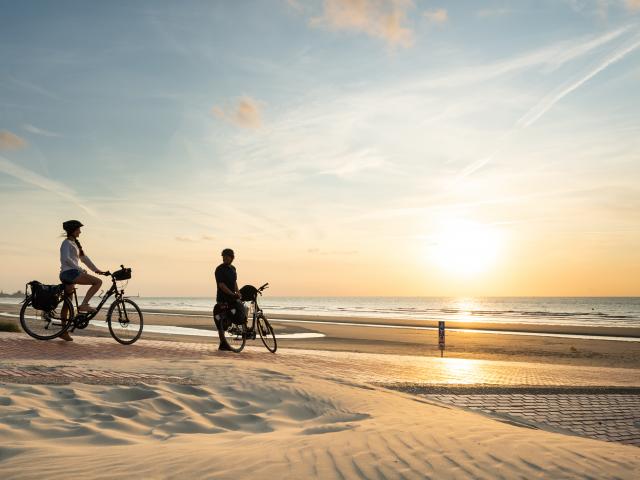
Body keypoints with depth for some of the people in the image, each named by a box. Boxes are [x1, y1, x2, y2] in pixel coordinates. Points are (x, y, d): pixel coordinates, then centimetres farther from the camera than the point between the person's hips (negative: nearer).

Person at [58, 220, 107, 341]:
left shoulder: (75, 243, 23)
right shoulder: (66, 243, -6)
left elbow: (84, 258, 23)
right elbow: (66, 259, -21)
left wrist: (96, 269, 16)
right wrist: (80, 269, -25)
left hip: (72, 274, 10)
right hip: (69, 272, -10)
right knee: (98, 282, -16)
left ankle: (64, 332, 12)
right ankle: (84, 305, -19)